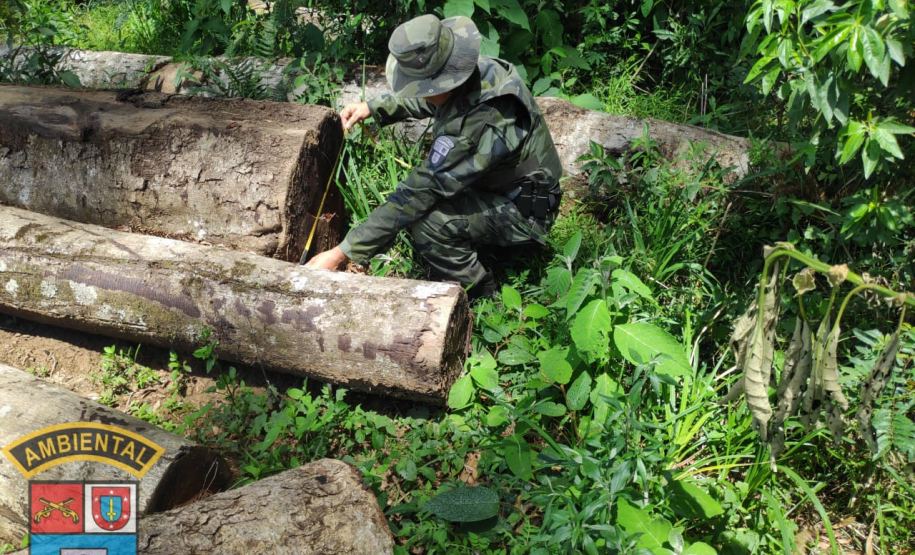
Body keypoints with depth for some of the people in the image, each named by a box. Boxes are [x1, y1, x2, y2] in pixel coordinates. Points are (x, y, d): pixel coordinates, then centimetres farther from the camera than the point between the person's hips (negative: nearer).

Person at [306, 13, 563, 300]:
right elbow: (429, 101, 13)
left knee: (428, 223, -28)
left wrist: (342, 253, -31)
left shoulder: (480, 125, -37)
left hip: (522, 212, -9)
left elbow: (416, 195, -35)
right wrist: (374, 107, 0)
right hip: (501, 184, 9)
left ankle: (478, 298, -3)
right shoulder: (477, 71, -11)